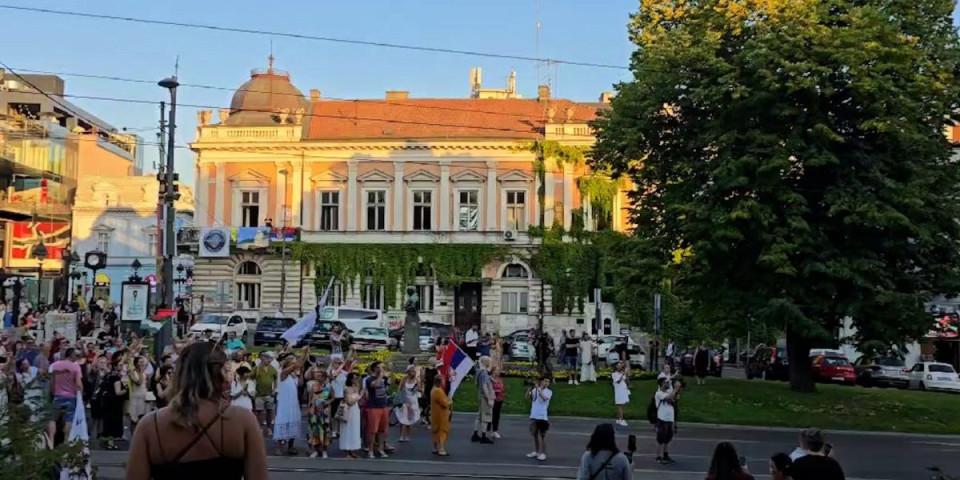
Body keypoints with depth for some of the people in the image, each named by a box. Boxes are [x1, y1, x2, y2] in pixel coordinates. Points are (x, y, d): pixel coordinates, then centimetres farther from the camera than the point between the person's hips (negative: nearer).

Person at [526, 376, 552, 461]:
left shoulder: (549, 392, -4)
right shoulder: (535, 390, 6)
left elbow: (544, 398, -23)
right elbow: (527, 396, -5)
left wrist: (538, 388, -25)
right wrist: (530, 387, -19)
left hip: (543, 417, -4)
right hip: (534, 416, 4)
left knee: (543, 435, 0)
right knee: (535, 434, 14)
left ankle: (543, 453, 5)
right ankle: (536, 451, 26)